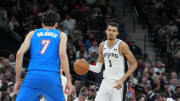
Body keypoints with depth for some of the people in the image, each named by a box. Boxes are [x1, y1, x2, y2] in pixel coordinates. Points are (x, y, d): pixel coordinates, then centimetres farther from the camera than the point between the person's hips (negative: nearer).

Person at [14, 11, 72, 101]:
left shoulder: (33, 33, 21)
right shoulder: (61, 35, 17)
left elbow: (20, 53, 7)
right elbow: (62, 54, -2)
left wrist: (17, 80, 12)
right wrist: (68, 80, -2)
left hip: (33, 76, 1)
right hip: (52, 77, -1)